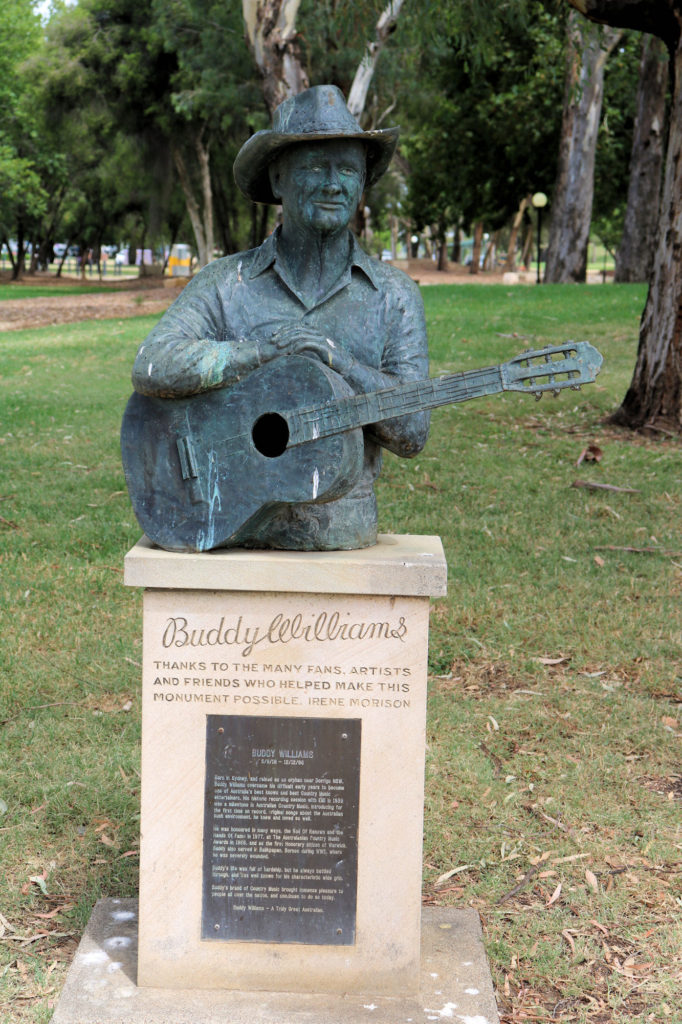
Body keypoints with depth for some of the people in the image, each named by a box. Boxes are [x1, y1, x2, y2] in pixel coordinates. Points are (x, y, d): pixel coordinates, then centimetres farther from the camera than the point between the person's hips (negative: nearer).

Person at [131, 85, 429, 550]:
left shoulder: (395, 295, 5)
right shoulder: (225, 284, 4)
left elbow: (413, 432, -3)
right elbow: (152, 368, -12)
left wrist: (337, 360, -16)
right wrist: (261, 350, -18)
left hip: (342, 535, 0)